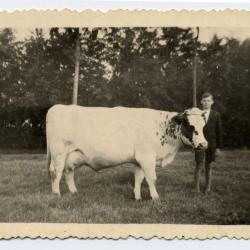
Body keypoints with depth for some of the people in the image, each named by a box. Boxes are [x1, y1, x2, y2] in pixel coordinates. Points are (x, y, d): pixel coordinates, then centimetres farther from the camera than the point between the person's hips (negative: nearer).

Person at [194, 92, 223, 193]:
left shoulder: (216, 115, 4)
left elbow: (219, 132, 4)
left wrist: (218, 147, 2)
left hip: (211, 145, 1)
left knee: (208, 166, 9)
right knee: (199, 166, -3)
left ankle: (208, 187, 19)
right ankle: (197, 188, 6)